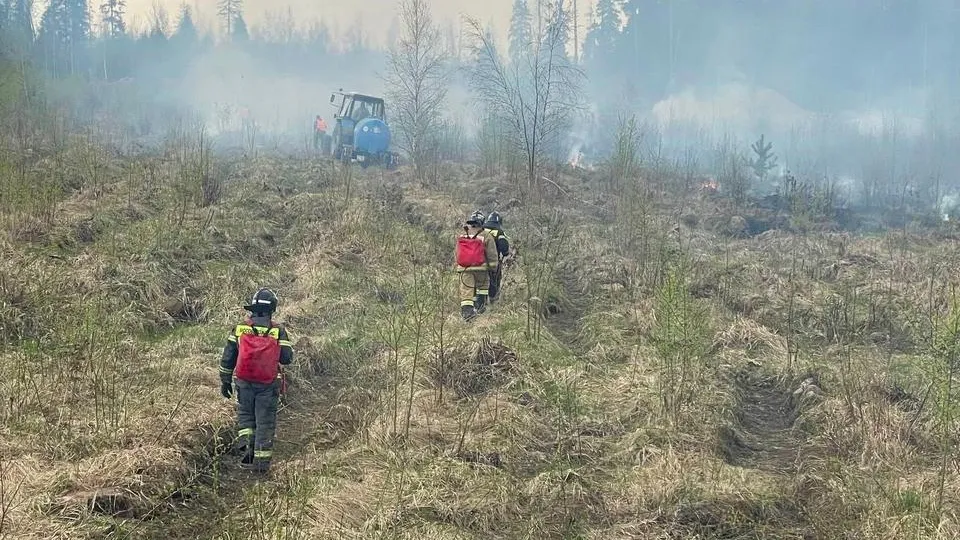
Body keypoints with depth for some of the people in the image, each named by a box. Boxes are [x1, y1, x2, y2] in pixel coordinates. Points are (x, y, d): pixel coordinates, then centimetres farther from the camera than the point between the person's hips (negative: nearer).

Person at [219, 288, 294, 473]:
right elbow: (286, 358, -7)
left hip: (244, 382, 1)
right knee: (265, 422, 8)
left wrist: (225, 381, 12)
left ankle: (247, 445, 2)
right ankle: (261, 460, 11)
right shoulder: (278, 331, -7)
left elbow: (227, 358, 3)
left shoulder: (239, 328, -1)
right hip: (268, 385, -1)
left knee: (245, 415, 21)